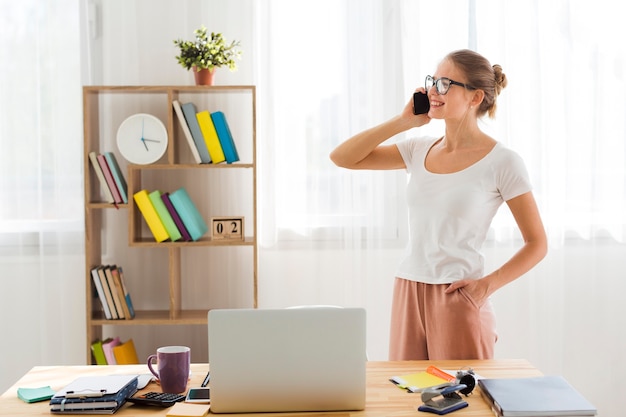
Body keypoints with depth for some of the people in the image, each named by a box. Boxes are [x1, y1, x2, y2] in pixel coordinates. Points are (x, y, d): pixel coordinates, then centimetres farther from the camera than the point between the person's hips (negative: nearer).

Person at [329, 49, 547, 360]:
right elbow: (341, 158, 5)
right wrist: (404, 121, 1)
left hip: (459, 299, -5)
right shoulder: (419, 151, 8)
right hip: (408, 294, 5)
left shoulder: (502, 162, -7)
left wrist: (487, 285, -15)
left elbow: (537, 244, -3)